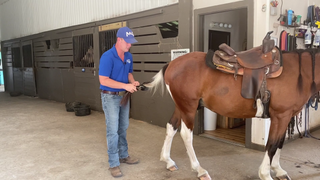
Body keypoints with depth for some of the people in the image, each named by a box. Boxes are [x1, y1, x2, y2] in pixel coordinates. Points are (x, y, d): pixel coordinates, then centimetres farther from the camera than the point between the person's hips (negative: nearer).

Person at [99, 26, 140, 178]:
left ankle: (123, 156, 32)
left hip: (124, 96, 7)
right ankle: (113, 164, 11)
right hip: (110, 97, -7)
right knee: (113, 131, -2)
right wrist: (125, 85, -28)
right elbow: (103, 80, -24)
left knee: (123, 128, 16)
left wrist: (133, 82, -9)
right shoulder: (107, 57, -20)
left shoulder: (129, 56, 2)